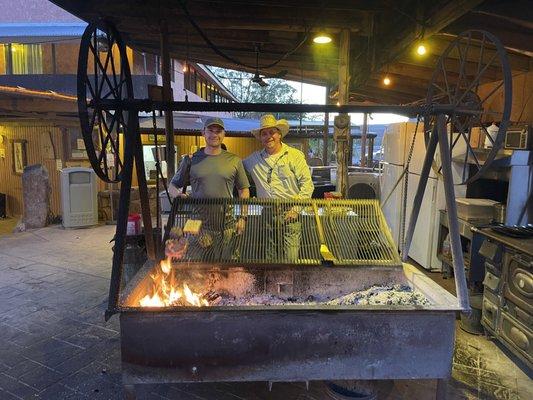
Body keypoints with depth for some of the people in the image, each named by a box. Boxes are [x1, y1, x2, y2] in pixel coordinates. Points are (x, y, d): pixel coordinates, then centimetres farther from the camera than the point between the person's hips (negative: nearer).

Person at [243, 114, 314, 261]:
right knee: (271, 257, 10)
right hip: (268, 214, 4)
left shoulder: (295, 155, 2)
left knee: (290, 259, -8)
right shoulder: (254, 158, 12)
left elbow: (307, 184, -3)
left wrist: (296, 208, -11)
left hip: (289, 213, -3)